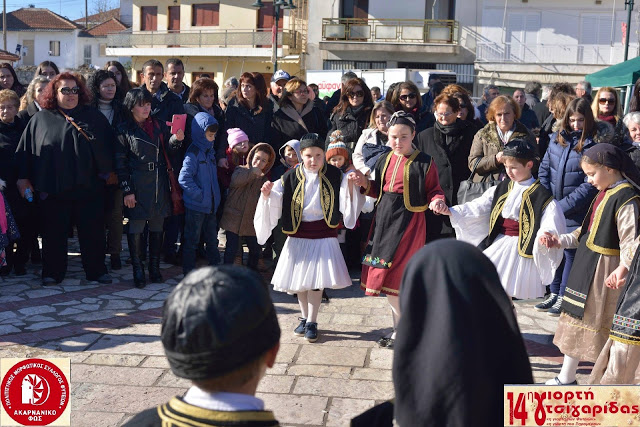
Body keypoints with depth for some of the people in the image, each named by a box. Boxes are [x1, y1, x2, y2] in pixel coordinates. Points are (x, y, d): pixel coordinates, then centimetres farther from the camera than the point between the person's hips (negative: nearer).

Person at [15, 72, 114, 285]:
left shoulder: (94, 116, 9)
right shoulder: (40, 119, 6)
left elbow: (108, 146, 8)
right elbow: (25, 150, 6)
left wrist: (107, 171, 0)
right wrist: (23, 178, 1)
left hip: (88, 186, 1)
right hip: (53, 188, 0)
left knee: (93, 230, 6)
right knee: (54, 232, 7)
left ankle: (96, 270, 18)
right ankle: (52, 272, 19)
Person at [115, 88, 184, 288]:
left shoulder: (159, 126, 10)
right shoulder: (124, 130, -2)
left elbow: (167, 150, 12)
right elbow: (120, 162, -3)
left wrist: (176, 140, -9)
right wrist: (127, 190, -8)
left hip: (159, 183, 4)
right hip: (137, 185, -4)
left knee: (157, 227, 8)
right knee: (136, 228, -1)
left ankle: (155, 267, 19)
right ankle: (138, 270, 10)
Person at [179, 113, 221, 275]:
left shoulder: (210, 151, 11)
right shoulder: (194, 152, -15)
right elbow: (184, 178, -23)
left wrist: (215, 197, 13)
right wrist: (199, 195, -18)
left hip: (210, 206, 8)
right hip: (196, 206, -8)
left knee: (212, 238, 16)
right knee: (192, 240, 2)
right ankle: (189, 273, 11)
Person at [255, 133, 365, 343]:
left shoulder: (334, 176, -3)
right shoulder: (291, 178, -1)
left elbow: (347, 202, -5)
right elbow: (275, 202, 0)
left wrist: (351, 185, -21)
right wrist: (267, 194, -19)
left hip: (323, 235, -2)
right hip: (298, 234, 2)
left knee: (316, 279, -4)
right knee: (298, 278, 9)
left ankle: (312, 322, 10)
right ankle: (304, 318, 28)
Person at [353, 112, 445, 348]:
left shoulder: (424, 162, -7)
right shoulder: (384, 161, 11)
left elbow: (433, 190, -5)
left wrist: (437, 201, -26)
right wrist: (366, 184, -1)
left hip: (409, 220, -7)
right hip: (384, 218, 7)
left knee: (395, 274, -7)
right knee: (388, 277, 12)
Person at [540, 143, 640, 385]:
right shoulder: (604, 193, 11)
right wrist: (560, 241, 15)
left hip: (605, 270, -10)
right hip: (586, 265, 10)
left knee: (600, 325, 0)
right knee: (576, 319, 15)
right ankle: (566, 378, 27)